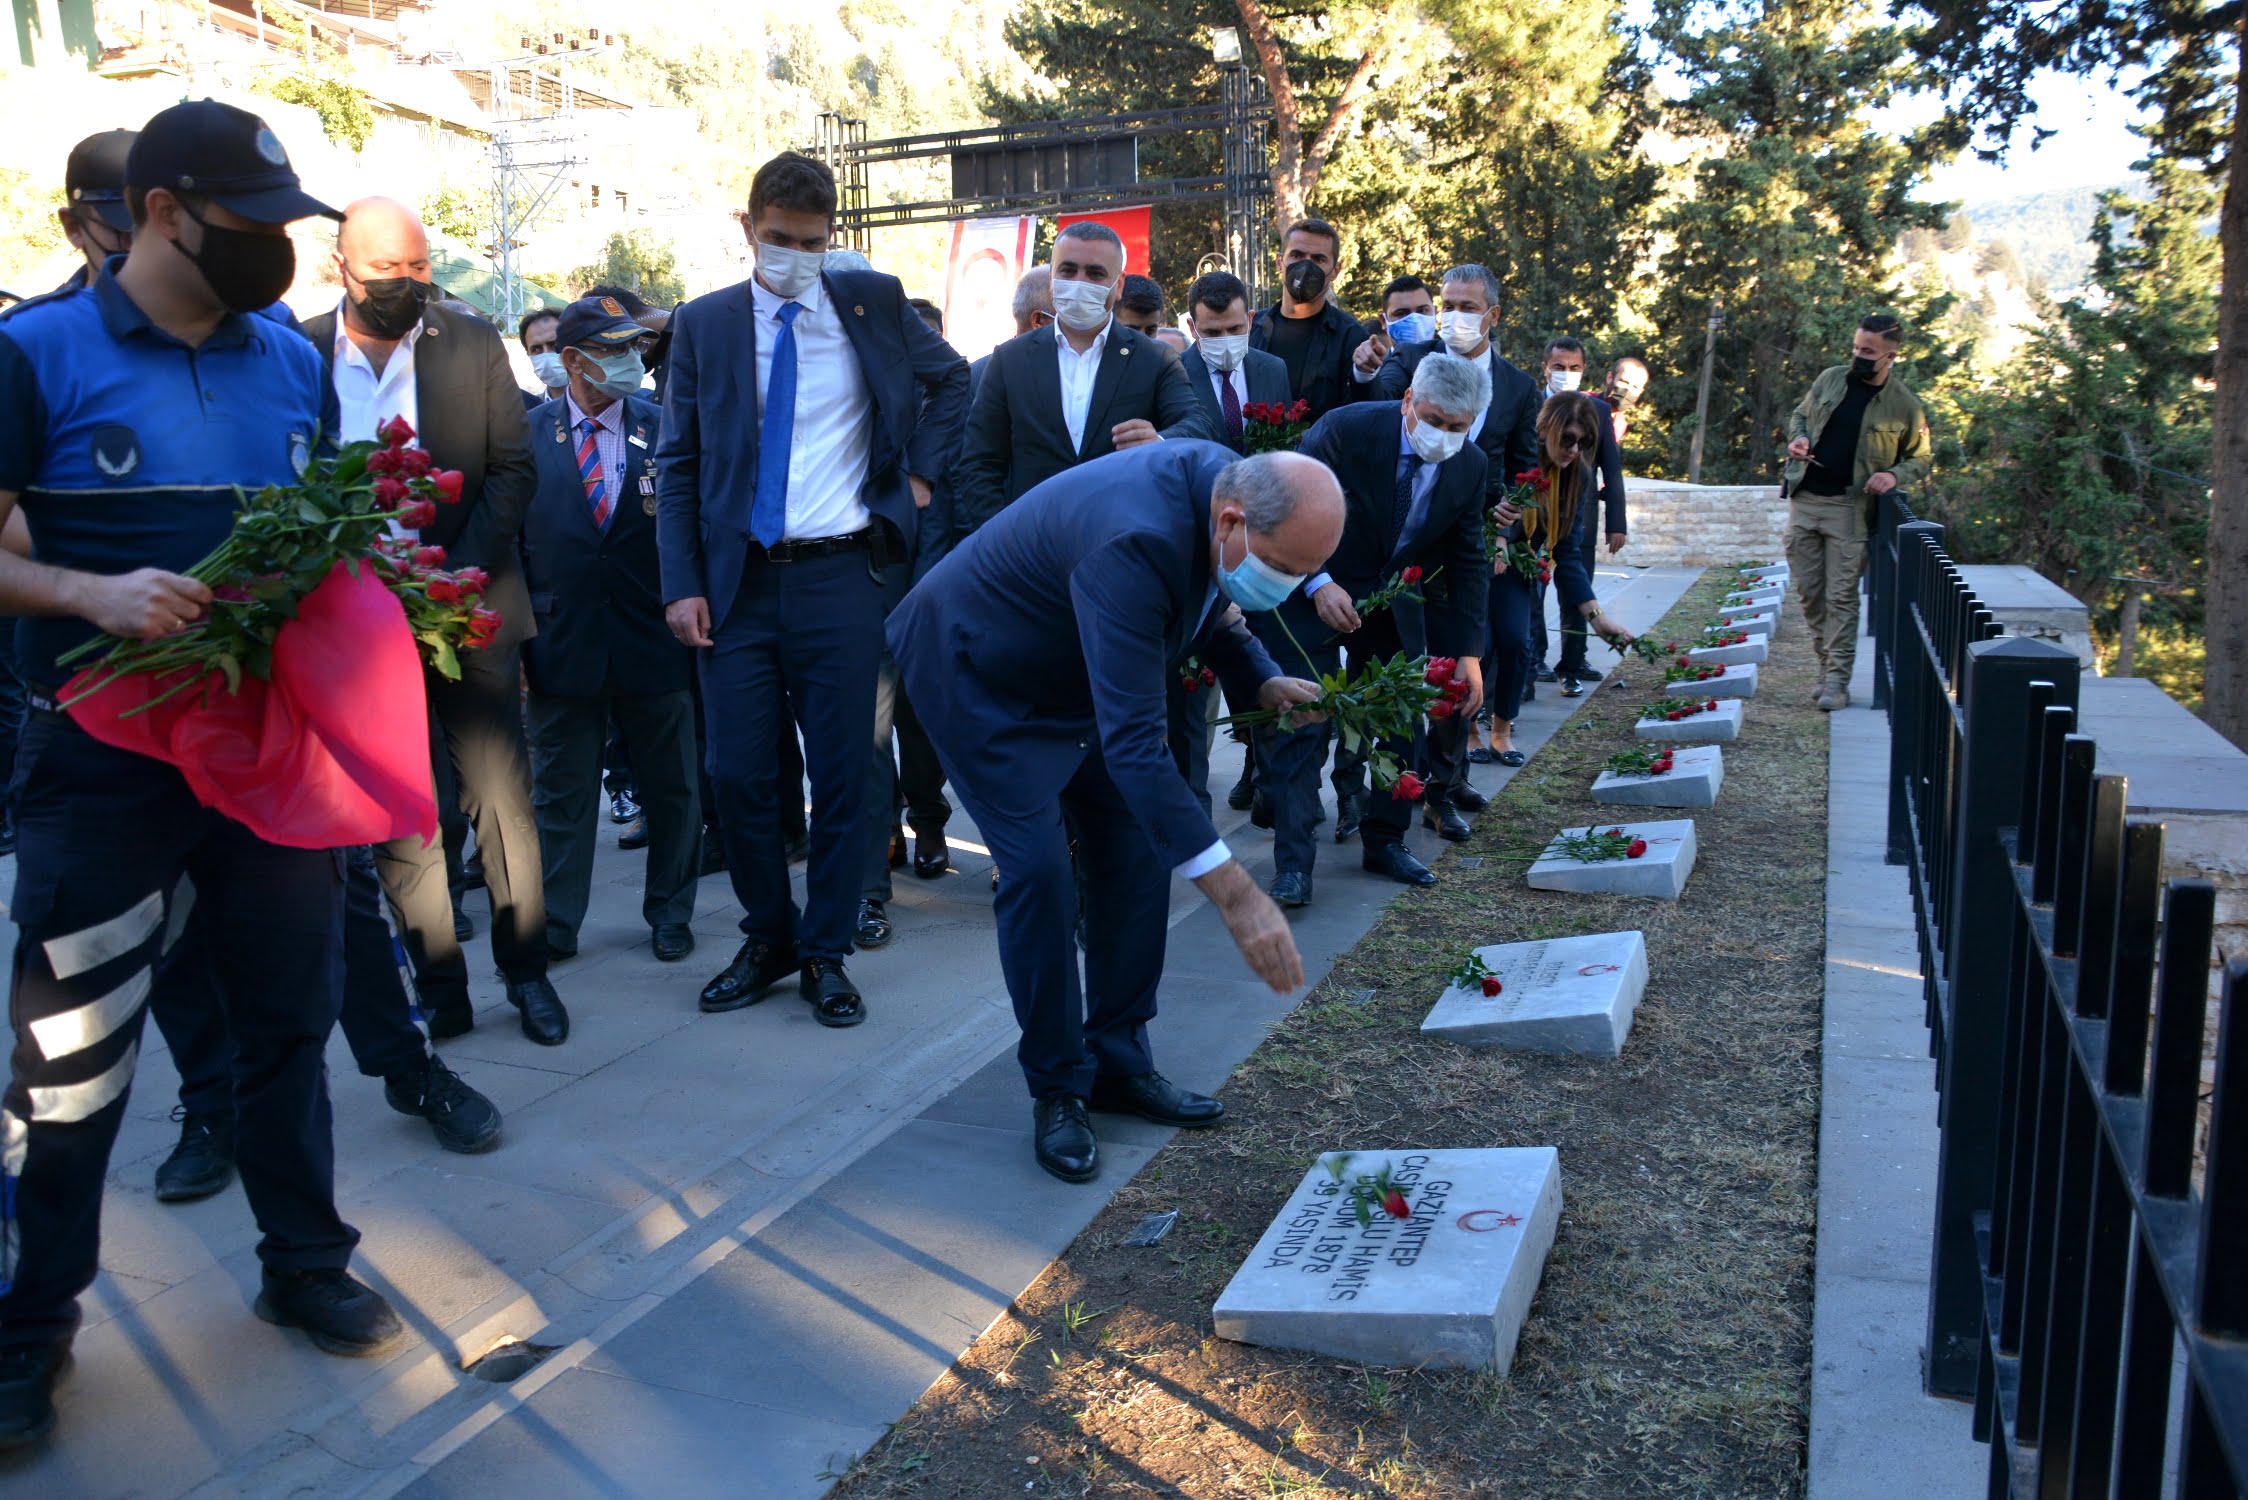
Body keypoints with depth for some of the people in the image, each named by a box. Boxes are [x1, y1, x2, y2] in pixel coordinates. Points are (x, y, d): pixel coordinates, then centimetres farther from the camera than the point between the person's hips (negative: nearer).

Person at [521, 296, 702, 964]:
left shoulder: (663, 427, 1)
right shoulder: (526, 434, 1)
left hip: (653, 639, 1)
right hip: (560, 644, 0)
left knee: (671, 788, 11)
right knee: (560, 790, 9)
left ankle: (670, 916, 28)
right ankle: (554, 925, 22)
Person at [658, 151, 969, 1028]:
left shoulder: (872, 302, 6)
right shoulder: (704, 323, 7)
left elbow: (952, 378, 22)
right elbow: (678, 463, 6)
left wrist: (921, 471, 8)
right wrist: (682, 584, -4)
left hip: (840, 576, -1)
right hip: (738, 582, 1)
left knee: (841, 773, 3)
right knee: (738, 773, 1)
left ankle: (826, 955, 18)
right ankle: (768, 939, 23)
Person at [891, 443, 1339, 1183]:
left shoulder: (1226, 485, -15)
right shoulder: (1134, 542, -41)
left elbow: (1207, 603, 6)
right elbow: (1132, 741, -45)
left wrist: (1262, 681, -14)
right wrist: (1236, 894, -47)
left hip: (1075, 673, 8)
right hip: (977, 673, -8)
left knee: (1136, 851, 4)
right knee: (1039, 868, -15)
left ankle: (1118, 1063, 17)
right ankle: (1057, 1089, 4)